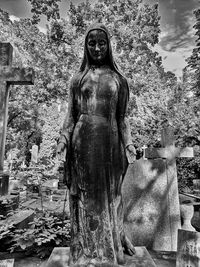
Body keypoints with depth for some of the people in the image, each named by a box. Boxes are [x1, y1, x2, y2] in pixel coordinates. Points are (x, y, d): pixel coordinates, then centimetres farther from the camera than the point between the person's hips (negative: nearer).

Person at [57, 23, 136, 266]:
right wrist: (63, 138, -3)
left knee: (109, 193, 9)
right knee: (84, 193, 6)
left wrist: (128, 143, -1)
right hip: (82, 141, 1)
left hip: (110, 141, 0)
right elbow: (71, 114, 9)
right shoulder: (78, 78, 12)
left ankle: (113, 245, 30)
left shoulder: (118, 80, 10)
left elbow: (121, 116, 8)